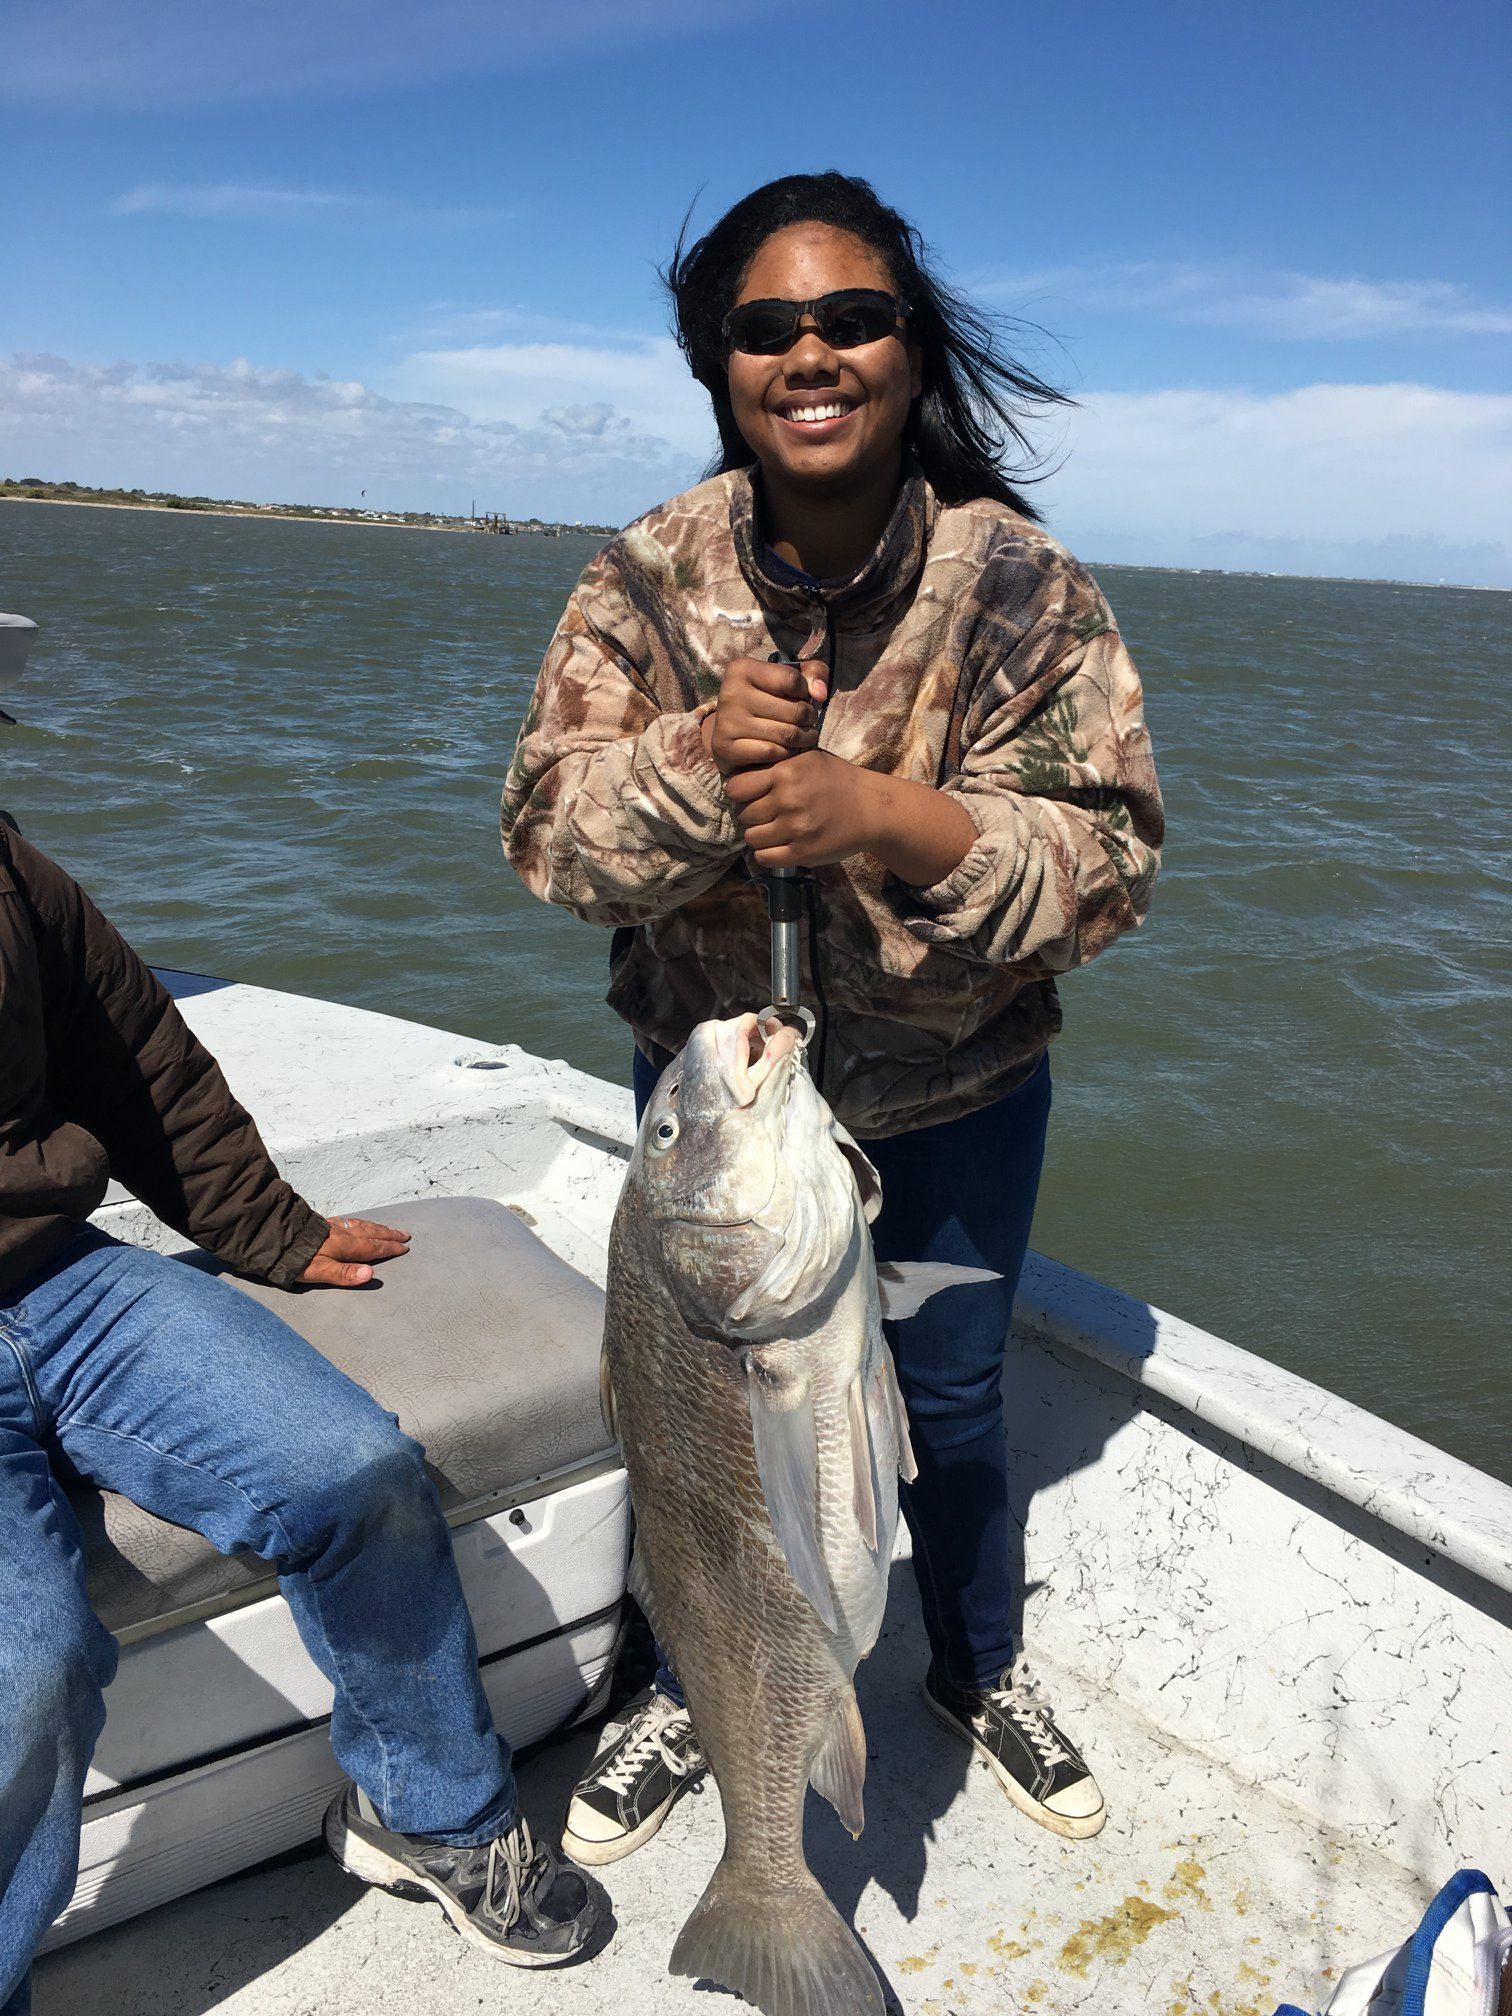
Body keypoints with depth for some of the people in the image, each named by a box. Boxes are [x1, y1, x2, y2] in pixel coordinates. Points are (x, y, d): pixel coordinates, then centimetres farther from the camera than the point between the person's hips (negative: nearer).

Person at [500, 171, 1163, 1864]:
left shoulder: (1020, 584, -17)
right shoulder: (646, 578, -11)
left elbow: (1106, 860, -20)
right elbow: (547, 831, -13)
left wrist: (889, 817, -37)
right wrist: (694, 761, -34)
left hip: (955, 1095, -1)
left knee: (948, 1397, 19)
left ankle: (980, 1671, 51)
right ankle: (691, 1685, 48)